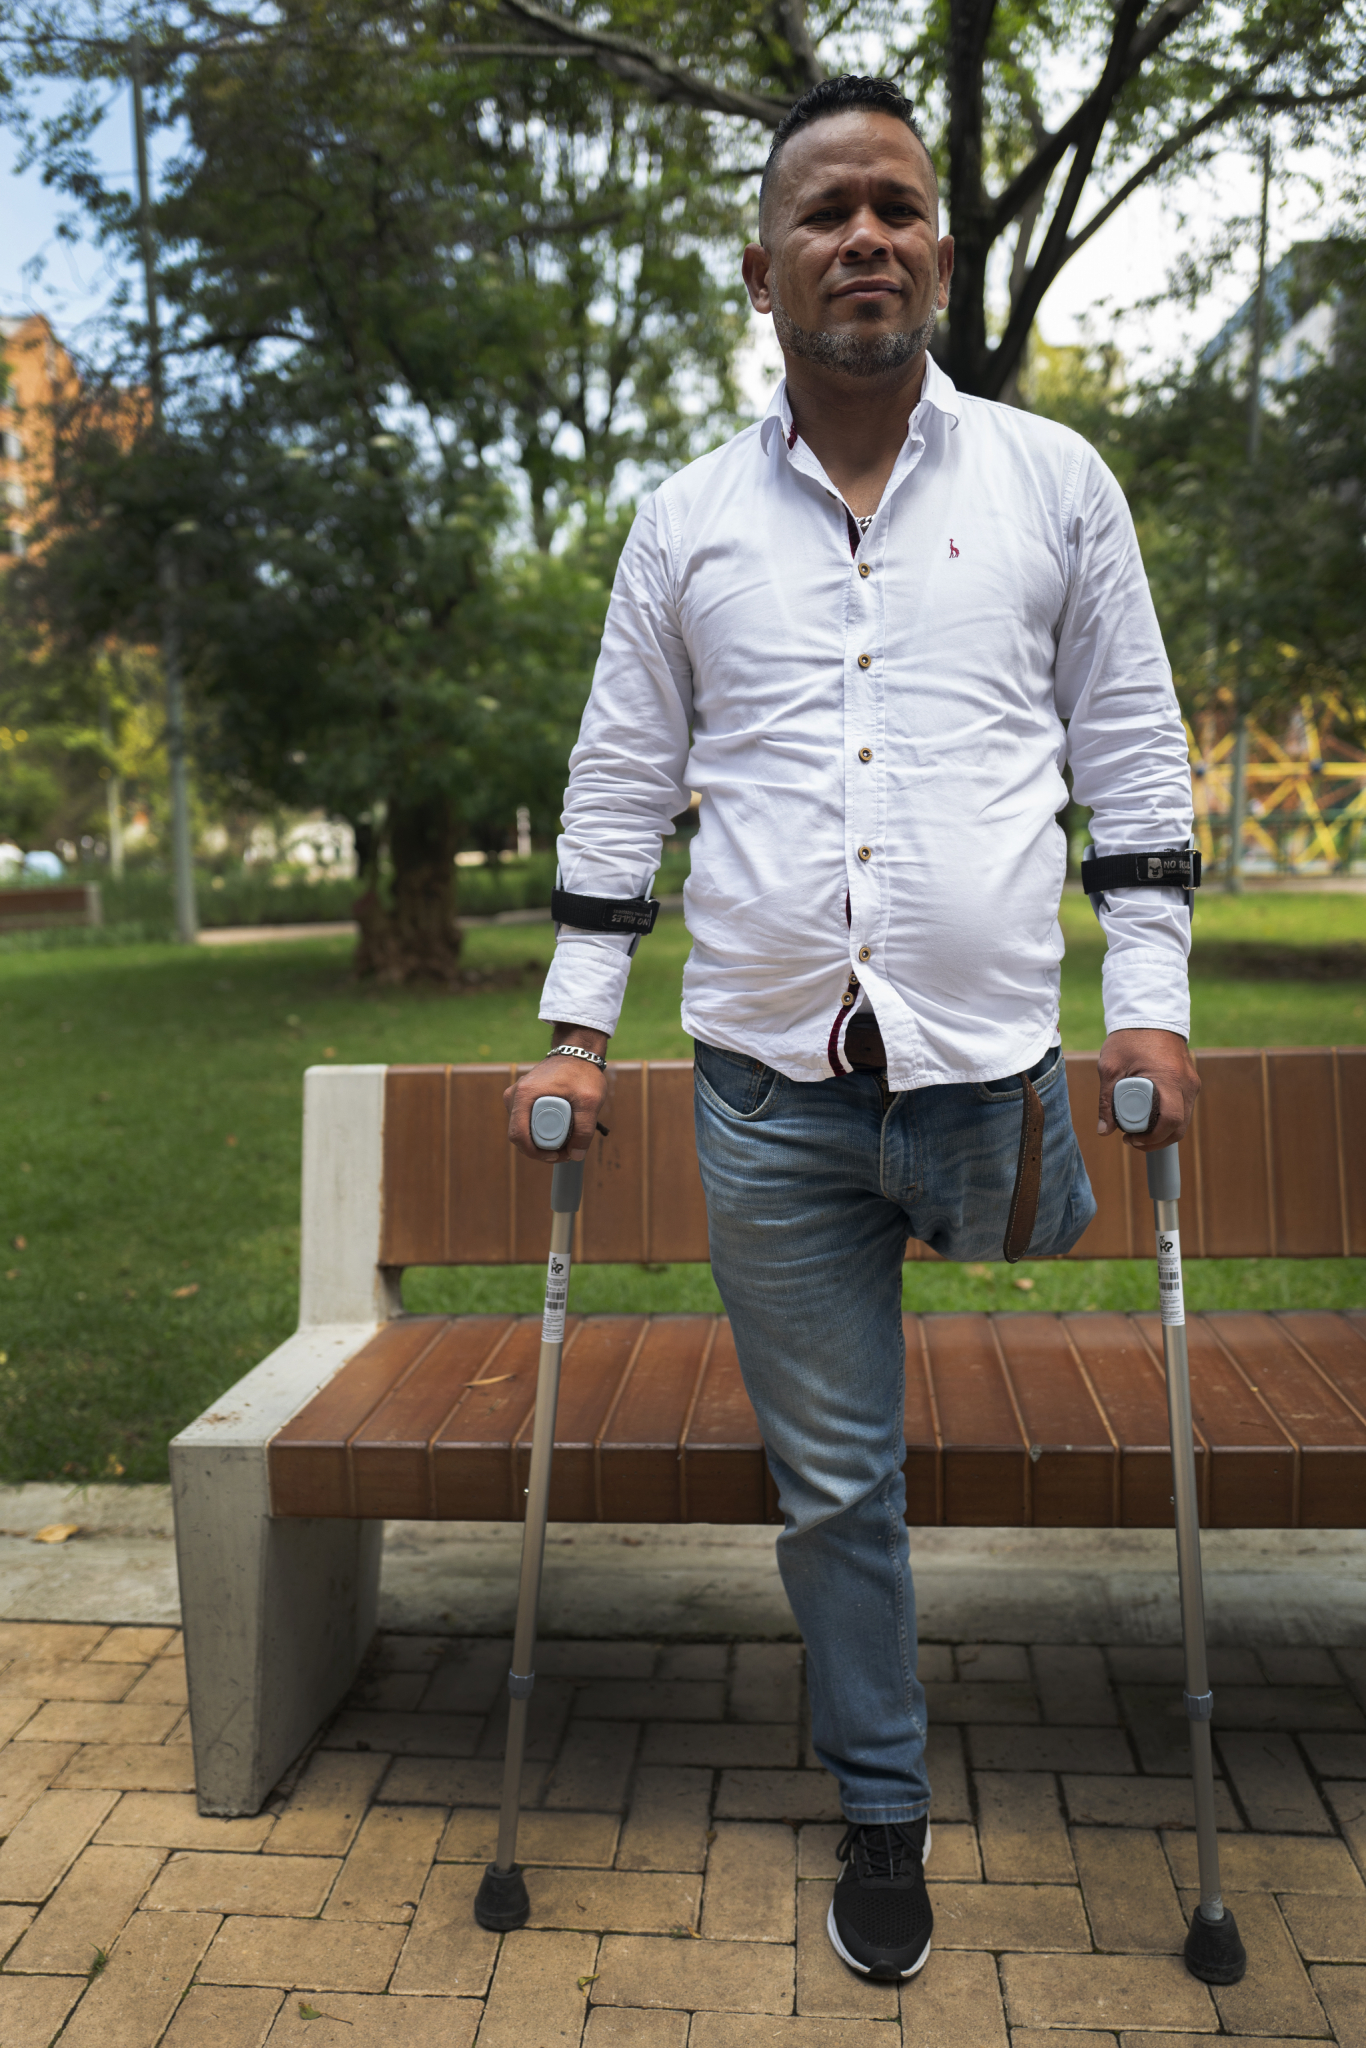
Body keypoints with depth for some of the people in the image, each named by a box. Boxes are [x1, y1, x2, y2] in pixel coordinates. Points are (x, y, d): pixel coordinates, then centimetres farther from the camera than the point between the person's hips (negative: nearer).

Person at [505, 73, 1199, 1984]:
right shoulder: (686, 523, 8)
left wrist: (1150, 1004, 1)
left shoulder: (1054, 481, 7)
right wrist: (575, 1032, 5)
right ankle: (884, 1813, 31)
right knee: (835, 1483, 11)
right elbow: (618, 787, 10)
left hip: (991, 1065, -1)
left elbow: (1134, 756, 8)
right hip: (770, 1087, 2)